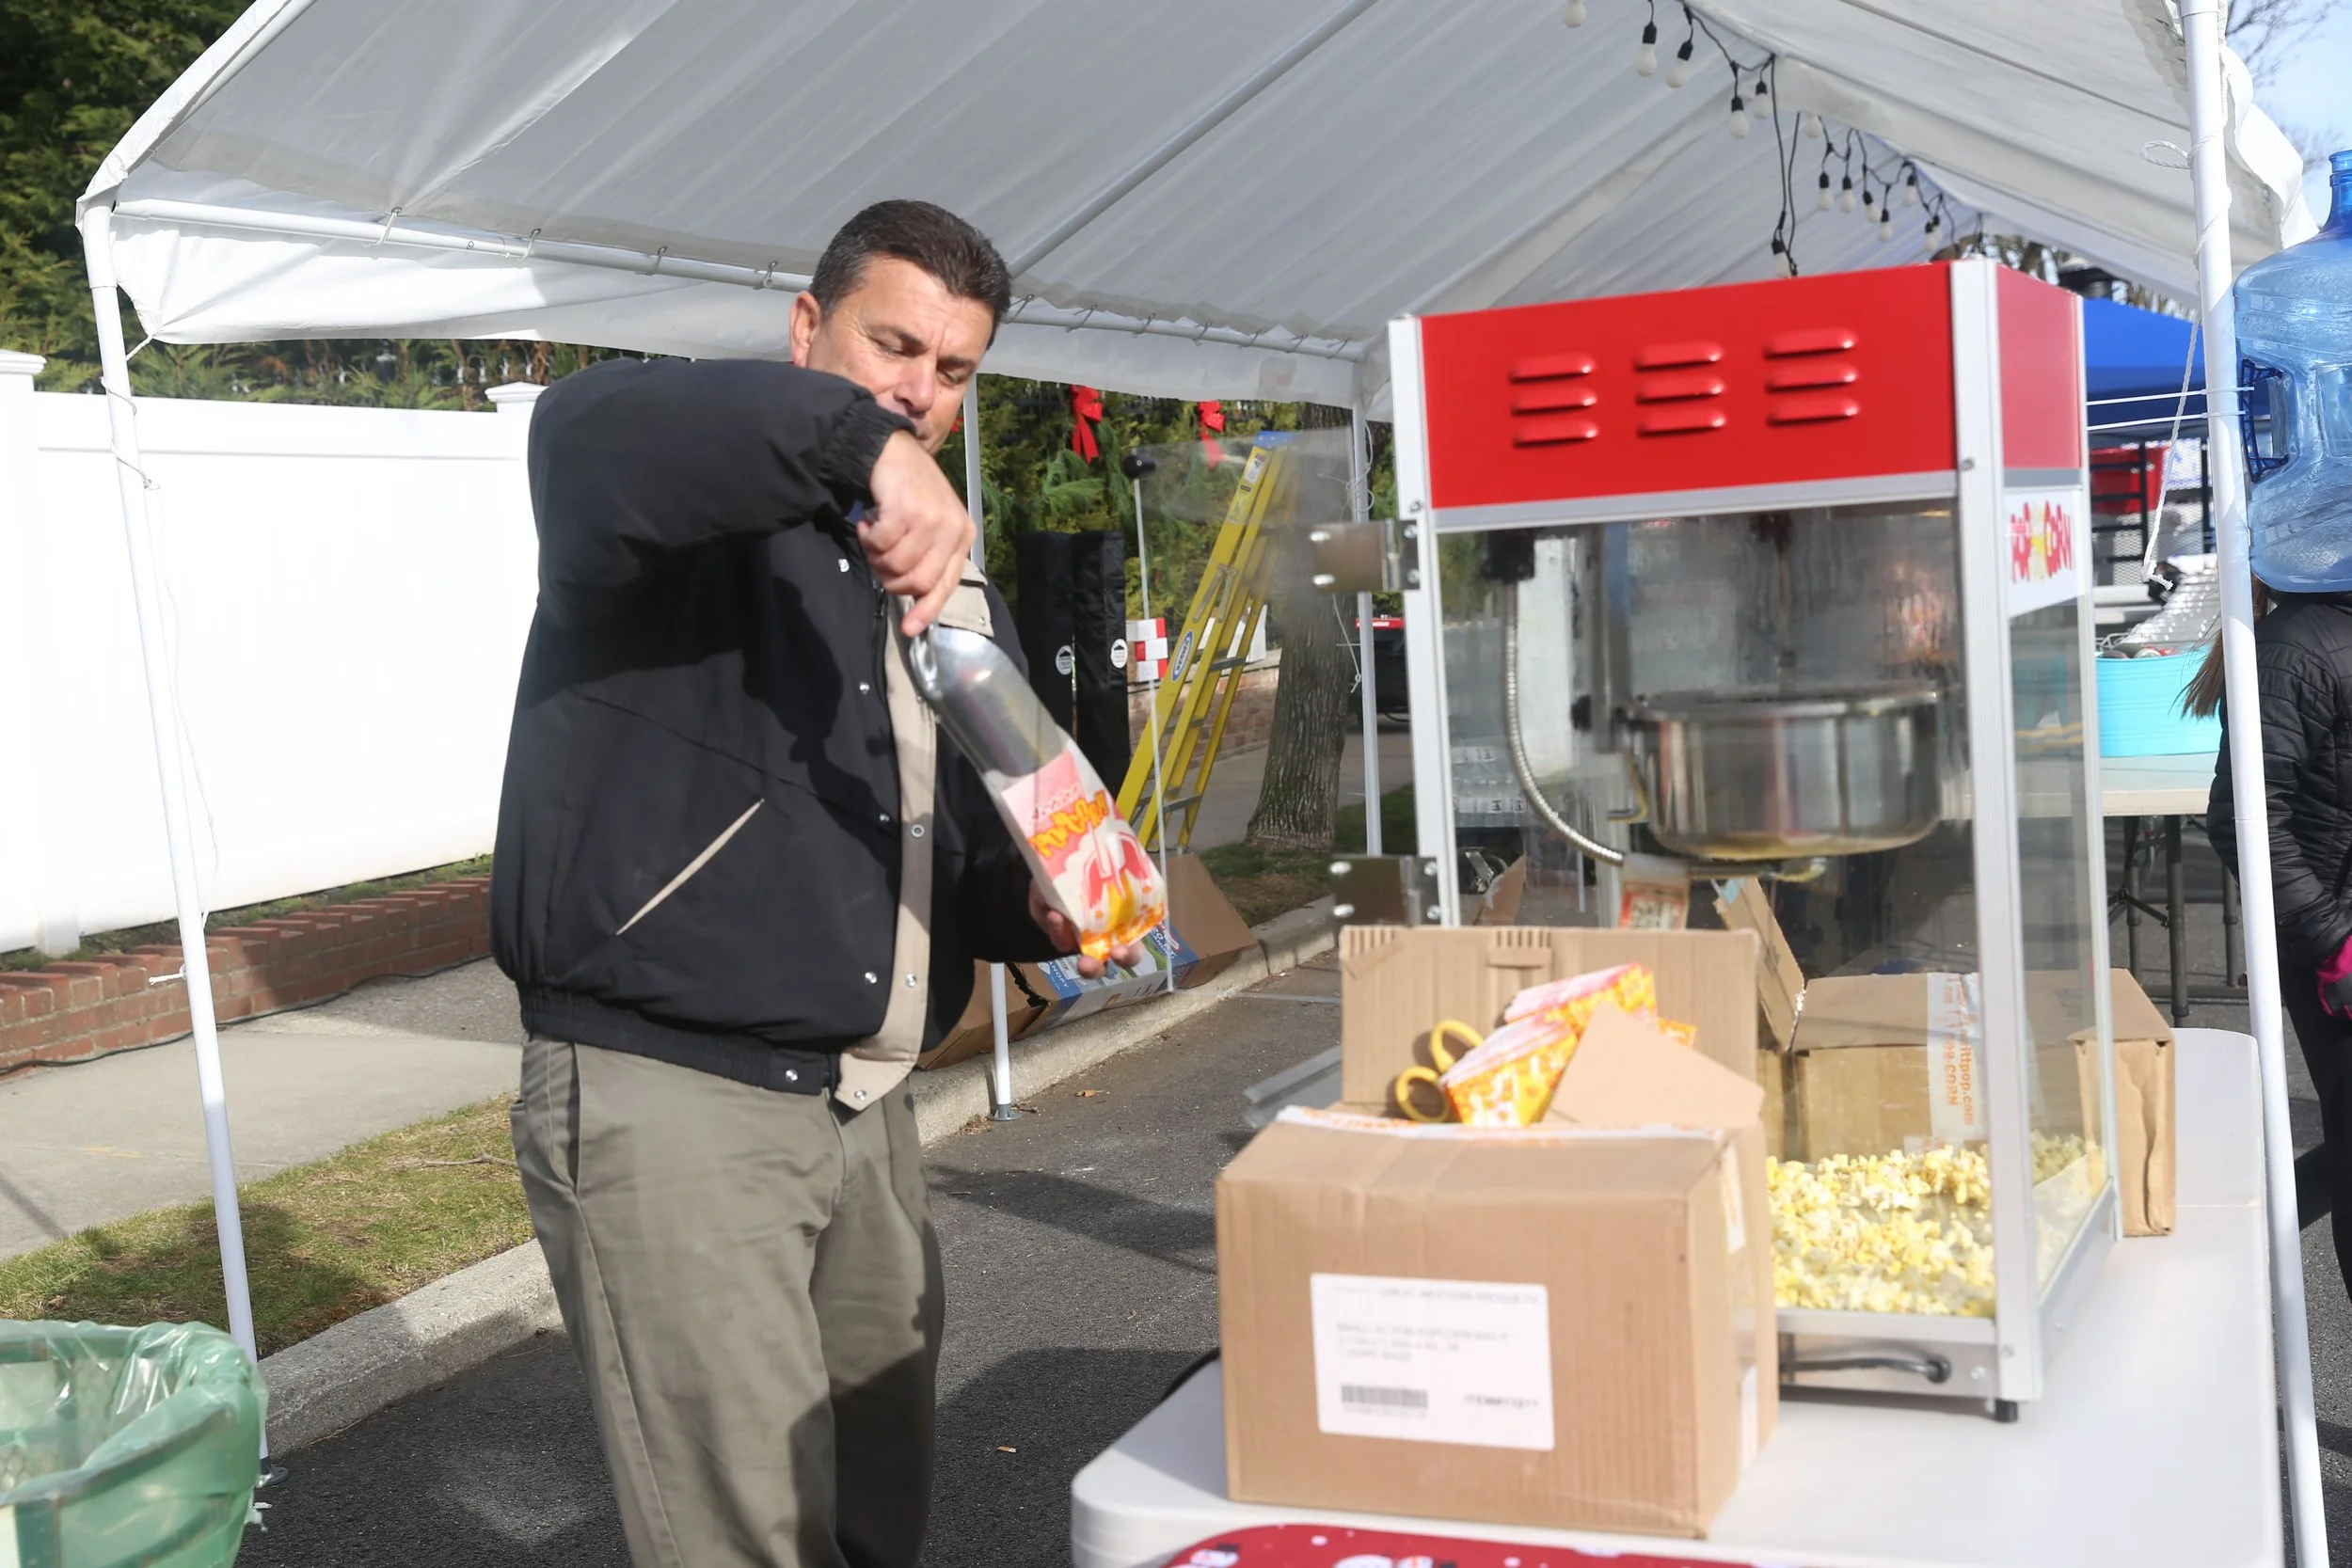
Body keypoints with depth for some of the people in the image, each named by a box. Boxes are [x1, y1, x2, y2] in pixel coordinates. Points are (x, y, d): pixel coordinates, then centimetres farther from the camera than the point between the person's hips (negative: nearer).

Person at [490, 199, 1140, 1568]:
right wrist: (855, 438, -40)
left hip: (868, 1107, 8)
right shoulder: (709, 505, -5)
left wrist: (1036, 905, 1)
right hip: (668, 1101, -7)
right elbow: (592, 433, -31)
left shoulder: (955, 591, 18)